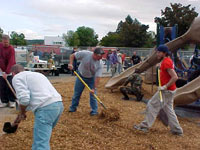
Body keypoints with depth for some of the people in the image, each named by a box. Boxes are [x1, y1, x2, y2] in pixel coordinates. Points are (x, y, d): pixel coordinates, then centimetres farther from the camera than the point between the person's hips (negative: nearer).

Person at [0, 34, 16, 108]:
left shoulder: (11, 49, -16)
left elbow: (11, 62, -23)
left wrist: (6, 73, -29)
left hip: (10, 70, -5)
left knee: (10, 86, -6)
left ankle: (12, 101, 7)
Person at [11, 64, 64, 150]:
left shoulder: (17, 77, 8)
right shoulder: (36, 74, 34)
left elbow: (24, 99, -8)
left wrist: (22, 113, 10)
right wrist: (25, 111, 44)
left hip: (46, 108, -9)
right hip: (58, 104, 9)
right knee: (43, 136, 25)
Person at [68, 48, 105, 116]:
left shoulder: (99, 65, -24)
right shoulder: (84, 54, -27)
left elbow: (97, 77, -24)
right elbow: (72, 55, -15)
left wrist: (94, 88, -28)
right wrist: (70, 64, -31)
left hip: (91, 79, 0)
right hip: (81, 76, 1)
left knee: (93, 94, -3)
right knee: (76, 93, 10)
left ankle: (94, 110, 10)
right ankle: (73, 108, 27)